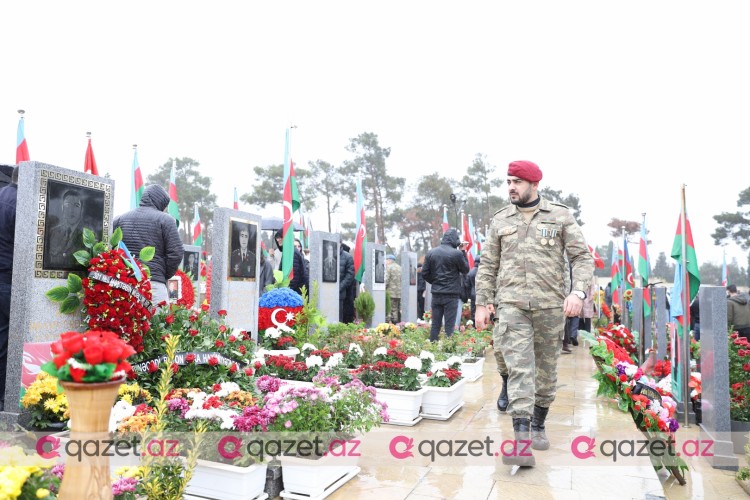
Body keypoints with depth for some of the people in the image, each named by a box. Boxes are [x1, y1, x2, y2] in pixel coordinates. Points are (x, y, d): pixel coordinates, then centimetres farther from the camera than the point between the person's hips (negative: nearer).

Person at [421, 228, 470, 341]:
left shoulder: (431, 253, 4)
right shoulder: (457, 253, -12)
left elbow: (425, 273, 4)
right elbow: (465, 269, 2)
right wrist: (464, 253, 9)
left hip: (436, 294, 4)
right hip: (451, 294, -4)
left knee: (435, 324, 11)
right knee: (449, 325, 0)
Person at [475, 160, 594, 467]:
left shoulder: (560, 216, 5)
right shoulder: (500, 220, 10)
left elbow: (582, 257, 1)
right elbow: (488, 265, 11)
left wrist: (578, 292, -15)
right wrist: (482, 303, 6)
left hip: (550, 305, 0)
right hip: (511, 304, 0)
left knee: (546, 370, 11)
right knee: (519, 369, -10)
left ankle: (538, 426, 30)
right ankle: (521, 439, -12)